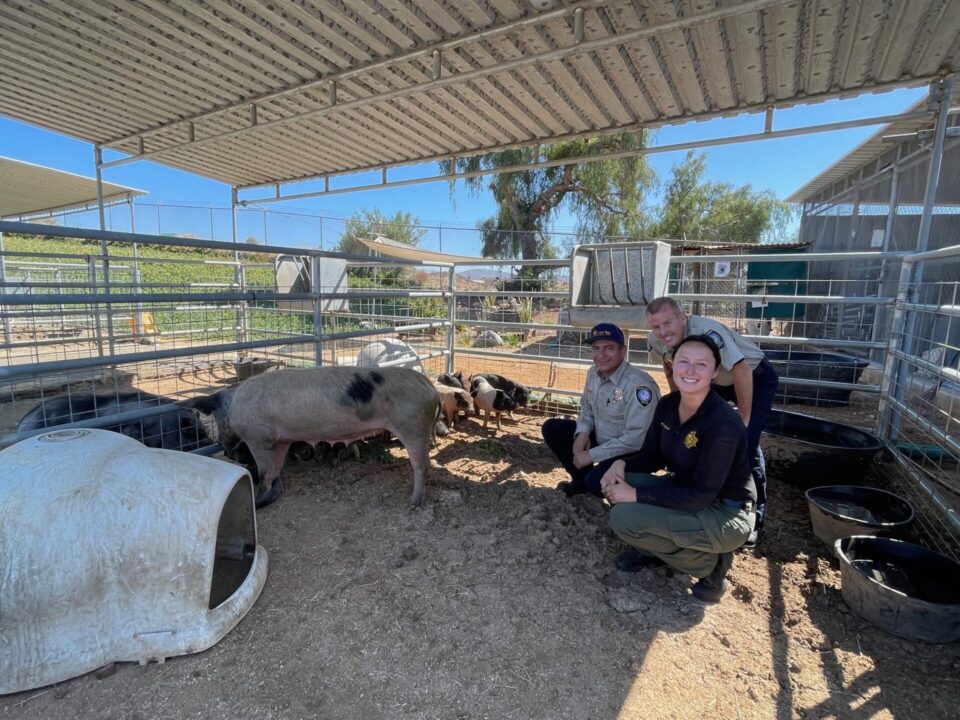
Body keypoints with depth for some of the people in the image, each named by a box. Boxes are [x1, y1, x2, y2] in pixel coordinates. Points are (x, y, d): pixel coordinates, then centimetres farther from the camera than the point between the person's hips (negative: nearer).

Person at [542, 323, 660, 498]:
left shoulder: (639, 385, -29)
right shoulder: (593, 373, -4)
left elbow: (637, 438, -30)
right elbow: (587, 408, 12)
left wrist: (592, 455, -24)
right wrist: (582, 432, -9)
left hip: (631, 453, -8)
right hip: (600, 439, 8)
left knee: (596, 481, -33)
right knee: (551, 428, 0)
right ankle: (582, 479, 15)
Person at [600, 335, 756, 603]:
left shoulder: (724, 425, -29)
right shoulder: (667, 405, -6)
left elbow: (700, 496, -27)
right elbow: (652, 456, 4)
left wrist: (636, 495, -26)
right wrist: (622, 464, -17)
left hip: (725, 513, -7)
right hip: (684, 492, 7)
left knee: (624, 518, -23)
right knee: (615, 482, -10)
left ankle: (710, 563, -1)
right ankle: (651, 549, 13)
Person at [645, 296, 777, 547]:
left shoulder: (706, 332, -38)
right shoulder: (656, 341, -18)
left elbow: (742, 372, -33)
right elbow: (670, 369, 3)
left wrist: (743, 419, -25)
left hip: (755, 378, -6)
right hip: (717, 381, 6)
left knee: (745, 443, -17)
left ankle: (755, 518, 1)